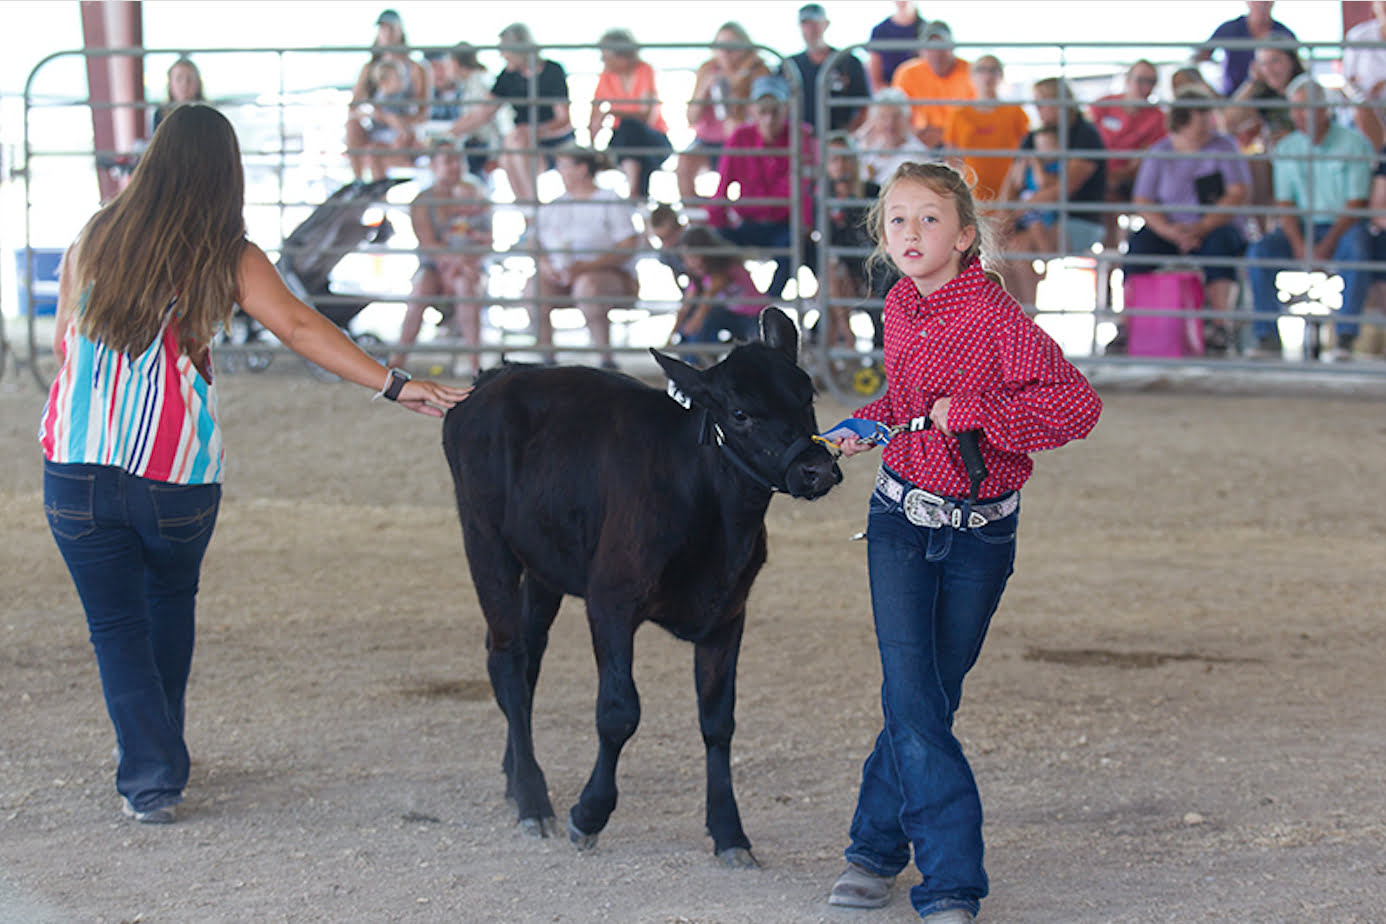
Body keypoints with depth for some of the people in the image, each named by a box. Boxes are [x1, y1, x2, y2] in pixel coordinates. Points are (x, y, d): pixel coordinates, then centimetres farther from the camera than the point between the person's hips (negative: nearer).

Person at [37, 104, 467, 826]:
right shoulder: (226, 258, -2)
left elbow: (62, 344, 14)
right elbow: (299, 327, -13)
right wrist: (395, 386, -15)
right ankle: (162, 757, 34)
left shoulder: (94, 239, 6)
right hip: (179, 473, 0)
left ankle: (148, 778, -2)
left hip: (76, 465, 0)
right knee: (170, 602, 25)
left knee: (117, 624, 8)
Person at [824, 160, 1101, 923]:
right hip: (901, 520, 3)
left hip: (980, 534, -3)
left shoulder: (995, 317, -16)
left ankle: (877, 844, 21)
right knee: (911, 695, -8)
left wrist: (972, 413, -26)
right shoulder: (899, 308, 2)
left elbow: (1079, 404, -24)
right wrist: (869, 425, 3)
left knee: (931, 697, 6)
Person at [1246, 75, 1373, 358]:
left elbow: (1356, 204, -7)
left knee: (1358, 251, -37)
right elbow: (1285, 204, 5)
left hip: (1344, 228, -3)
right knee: (1259, 251, -25)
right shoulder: (1285, 149, 10)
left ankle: (1346, 338, -35)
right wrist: (1299, 244, -13)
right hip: (1301, 227, 3)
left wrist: (1327, 244, -19)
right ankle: (1267, 337, -23)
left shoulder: (1354, 144, -2)